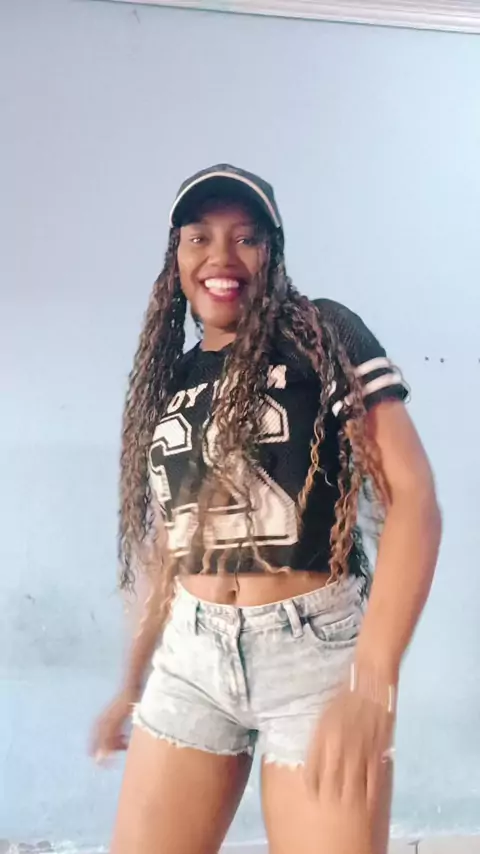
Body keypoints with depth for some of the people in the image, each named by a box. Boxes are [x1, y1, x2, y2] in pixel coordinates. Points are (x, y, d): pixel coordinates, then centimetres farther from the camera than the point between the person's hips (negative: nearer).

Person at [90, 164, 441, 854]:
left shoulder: (324, 336, -5)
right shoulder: (168, 380, 12)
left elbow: (414, 498, -12)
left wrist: (372, 680, -21)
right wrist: (133, 685, 19)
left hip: (316, 648, -4)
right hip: (191, 656, 5)